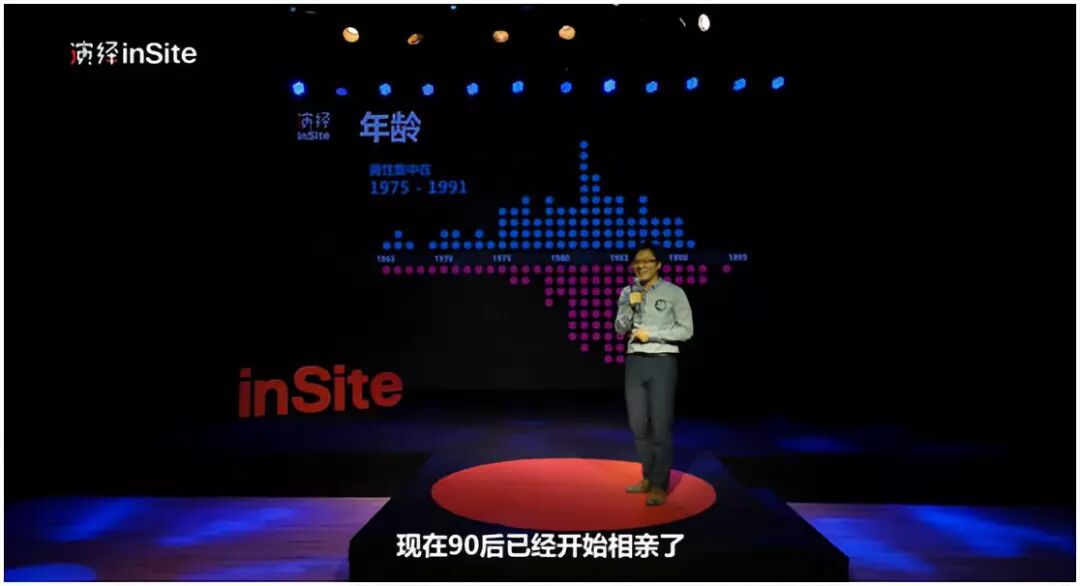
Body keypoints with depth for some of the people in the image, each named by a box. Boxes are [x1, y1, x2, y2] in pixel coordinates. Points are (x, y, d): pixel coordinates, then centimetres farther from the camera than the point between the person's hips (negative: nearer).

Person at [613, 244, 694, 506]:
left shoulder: (674, 293, -4)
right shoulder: (627, 293, 8)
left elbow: (686, 330, -6)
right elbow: (620, 330, 5)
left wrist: (651, 334, -12)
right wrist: (630, 305, -11)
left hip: (662, 362, -5)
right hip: (635, 362, 5)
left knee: (660, 426, -5)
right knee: (638, 425, 11)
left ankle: (660, 486, 4)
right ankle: (649, 477, 26)